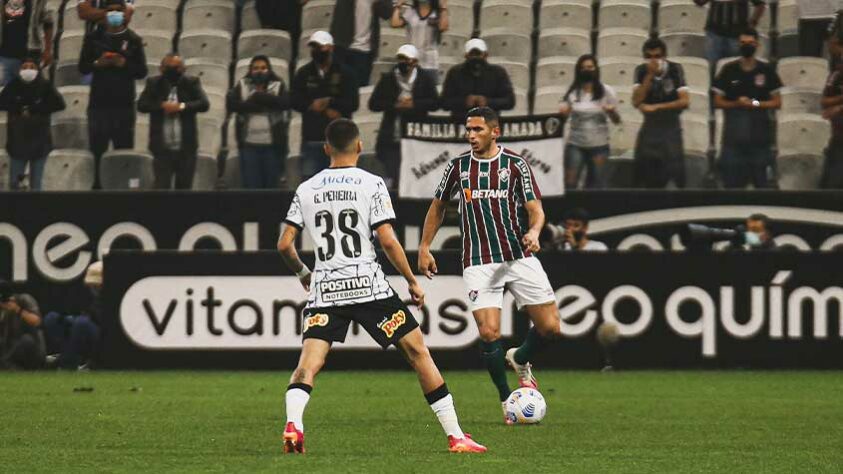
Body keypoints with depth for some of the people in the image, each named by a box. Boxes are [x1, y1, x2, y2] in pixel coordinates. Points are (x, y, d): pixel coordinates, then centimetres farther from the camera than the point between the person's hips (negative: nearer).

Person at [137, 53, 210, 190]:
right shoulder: (153, 84, 6)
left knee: (184, 187, 8)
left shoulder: (192, 83, 4)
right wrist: (162, 106, -16)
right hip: (162, 148, -1)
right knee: (162, 187, -5)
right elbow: (141, 105, -3)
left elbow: (204, 104, -6)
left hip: (186, 148, 1)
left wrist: (182, 106, -17)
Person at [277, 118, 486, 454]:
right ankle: (455, 436, 6)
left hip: (325, 288, 2)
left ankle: (293, 423, -34)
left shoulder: (307, 190, 9)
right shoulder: (371, 184, -1)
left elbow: (284, 244, 7)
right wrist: (412, 281, 3)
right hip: (368, 286, -2)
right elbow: (388, 241, -9)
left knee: (308, 364, -4)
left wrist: (303, 274, 25)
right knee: (418, 352, 7)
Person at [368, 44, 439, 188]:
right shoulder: (388, 79, 6)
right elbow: (373, 104, 1)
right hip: (391, 139, 0)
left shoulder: (425, 78, 4)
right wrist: (395, 105, -14)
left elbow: (435, 103, -1)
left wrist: (414, 104, -15)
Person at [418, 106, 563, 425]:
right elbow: (438, 206, 17)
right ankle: (506, 400, 4)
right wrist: (424, 248, 11)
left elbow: (535, 209, -4)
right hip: (479, 263, 0)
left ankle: (520, 360, 30)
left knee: (550, 328, -4)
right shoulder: (458, 166, 4)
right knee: (489, 333, -15)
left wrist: (534, 232, -26)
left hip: (520, 257, 0)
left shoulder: (516, 165, -2)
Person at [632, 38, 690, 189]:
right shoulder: (642, 71, -5)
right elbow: (636, 101, -15)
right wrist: (649, 75, -22)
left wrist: (656, 107, -19)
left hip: (671, 127, -3)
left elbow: (685, 101, -16)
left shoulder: (675, 69, -11)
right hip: (649, 126, 3)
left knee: (675, 170, -7)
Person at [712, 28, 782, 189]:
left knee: (766, 183, -4)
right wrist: (737, 104, -13)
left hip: (760, 137, -1)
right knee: (732, 183, 2)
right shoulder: (729, 70, 5)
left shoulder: (766, 71, 5)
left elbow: (777, 102, 5)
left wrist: (755, 103, -11)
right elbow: (718, 102, 6)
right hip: (734, 137, 1)